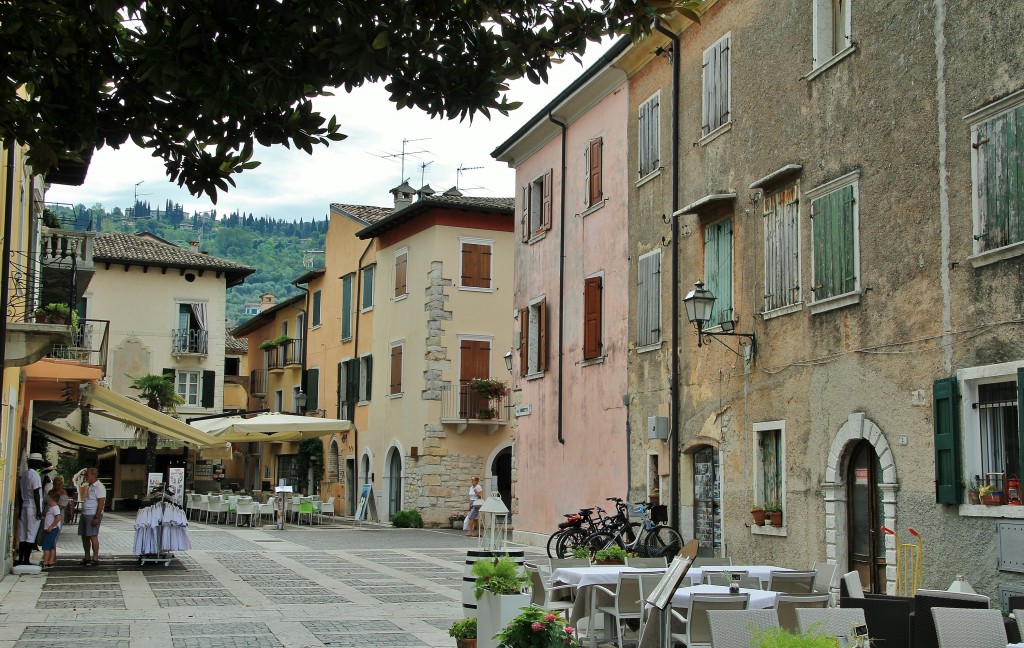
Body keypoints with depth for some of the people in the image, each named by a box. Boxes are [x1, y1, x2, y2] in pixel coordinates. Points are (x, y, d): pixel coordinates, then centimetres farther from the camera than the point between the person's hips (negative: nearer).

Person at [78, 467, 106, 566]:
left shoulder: (99, 487, -13)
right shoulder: (89, 486, 16)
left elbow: (101, 503, -18)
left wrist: (96, 518, -22)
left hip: (93, 515, -9)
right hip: (85, 514, 9)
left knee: (92, 536, -10)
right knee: (84, 536, 10)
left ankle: (95, 558, -6)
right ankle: (87, 557, 19)